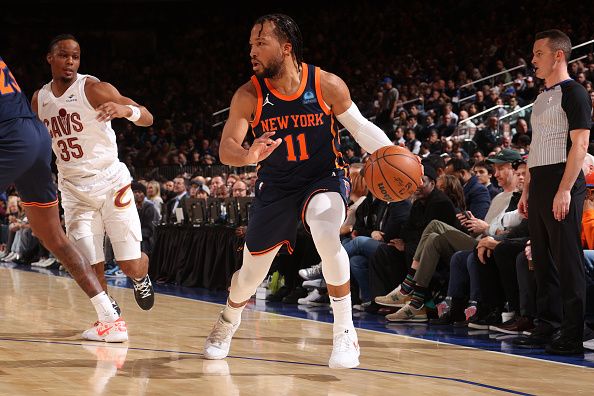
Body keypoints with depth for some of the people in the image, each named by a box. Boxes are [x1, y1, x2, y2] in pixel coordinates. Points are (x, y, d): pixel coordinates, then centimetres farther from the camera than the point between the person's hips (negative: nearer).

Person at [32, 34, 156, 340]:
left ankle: (141, 278, 31)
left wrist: (126, 109, -41)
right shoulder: (39, 100, 5)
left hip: (110, 183, -3)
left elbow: (148, 118, -20)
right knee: (91, 267, -4)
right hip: (74, 191, 3)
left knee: (131, 266, -6)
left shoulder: (94, 89, -11)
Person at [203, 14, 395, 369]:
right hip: (276, 186, 2)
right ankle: (227, 323, 47)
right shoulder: (249, 96, -16)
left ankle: (345, 332, -19)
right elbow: (226, 150, -19)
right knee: (251, 274, 11)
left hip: (324, 177, -2)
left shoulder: (327, 85, -17)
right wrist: (249, 156, -43)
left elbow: (361, 127, -6)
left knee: (326, 237, -35)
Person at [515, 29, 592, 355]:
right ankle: (547, 328, 16)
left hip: (562, 183, -9)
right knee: (543, 260, 10)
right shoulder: (542, 97, 19)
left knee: (567, 261, -8)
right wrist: (527, 189, 17)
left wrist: (564, 191, -21)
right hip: (539, 183, 9)